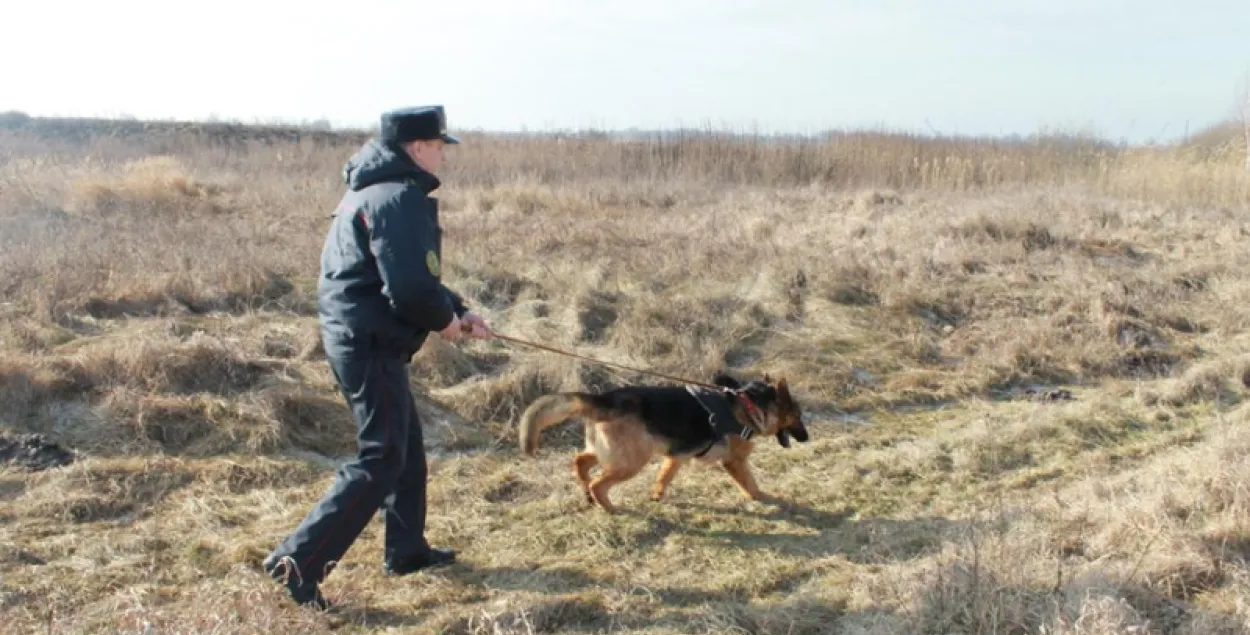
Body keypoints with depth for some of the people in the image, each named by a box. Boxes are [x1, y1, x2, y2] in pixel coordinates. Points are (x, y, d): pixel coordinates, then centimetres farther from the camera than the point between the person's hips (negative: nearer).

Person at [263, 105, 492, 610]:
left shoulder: (378, 190, 15)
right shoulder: (400, 198, -19)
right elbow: (412, 289, -27)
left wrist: (460, 310, 16)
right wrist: (445, 319, -7)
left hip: (356, 337, 11)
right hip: (370, 344, -11)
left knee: (406, 445, 20)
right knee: (381, 460, -4)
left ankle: (406, 550, 32)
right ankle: (298, 561, -3)